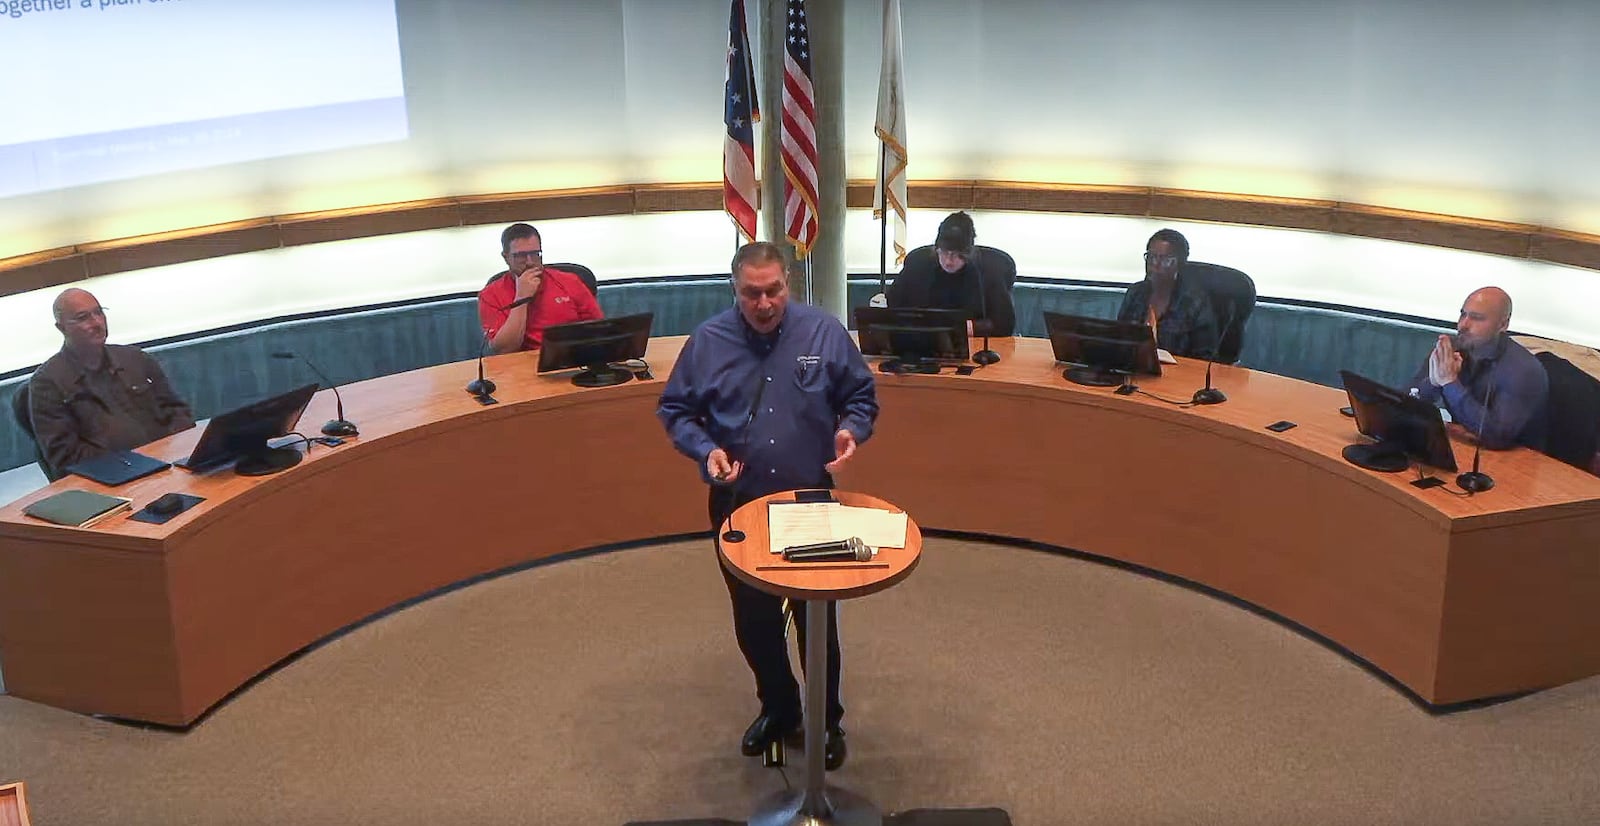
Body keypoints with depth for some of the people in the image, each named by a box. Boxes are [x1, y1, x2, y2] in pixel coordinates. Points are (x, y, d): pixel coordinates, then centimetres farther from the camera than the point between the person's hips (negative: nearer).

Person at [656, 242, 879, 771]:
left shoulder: (825, 333, -7)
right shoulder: (707, 342, -6)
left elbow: (861, 396, 4)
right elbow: (675, 411, 2)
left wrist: (851, 430, -17)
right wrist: (706, 450, -16)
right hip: (738, 504, 1)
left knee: (818, 619, 11)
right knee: (753, 621, 15)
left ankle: (827, 721, 31)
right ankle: (778, 708, 38)